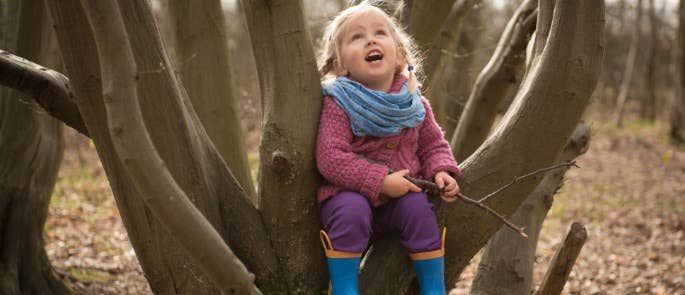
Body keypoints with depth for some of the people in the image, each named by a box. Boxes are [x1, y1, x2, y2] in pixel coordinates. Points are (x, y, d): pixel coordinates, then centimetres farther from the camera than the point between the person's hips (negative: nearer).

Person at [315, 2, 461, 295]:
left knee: (419, 209, -23)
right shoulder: (339, 103, -15)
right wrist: (380, 181, -26)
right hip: (350, 193, -3)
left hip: (400, 196, 4)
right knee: (351, 211, -32)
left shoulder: (412, 103, 1)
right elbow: (330, 160, -21)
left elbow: (433, 144, 13)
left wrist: (441, 171, -9)